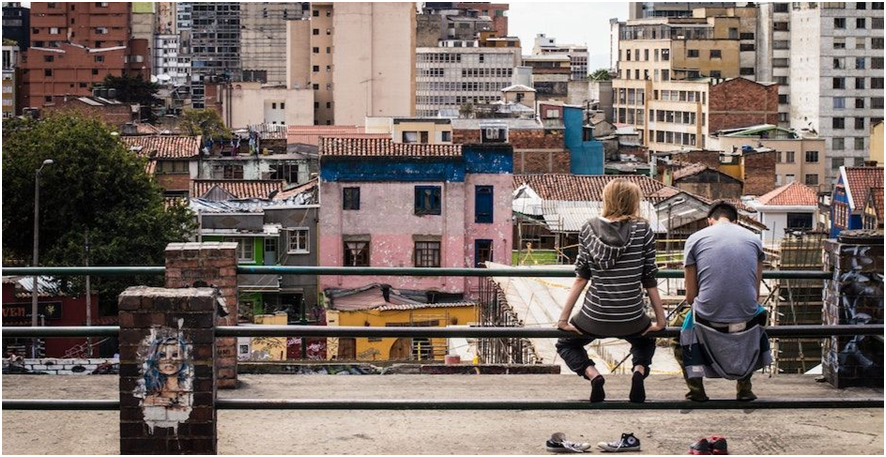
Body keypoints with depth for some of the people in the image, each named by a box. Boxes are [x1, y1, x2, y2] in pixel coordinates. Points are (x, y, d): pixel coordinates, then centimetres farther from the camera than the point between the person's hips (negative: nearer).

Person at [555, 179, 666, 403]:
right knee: (645, 342, 36)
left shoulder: (589, 228, -3)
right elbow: (649, 281, -3)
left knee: (566, 345, 29)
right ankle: (639, 370, 2)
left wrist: (564, 318, 4)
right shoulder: (643, 230, -6)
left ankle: (592, 374, -2)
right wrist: (660, 320, 7)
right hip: (631, 321, 1)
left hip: (595, 318, -1)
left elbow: (581, 277, -2)